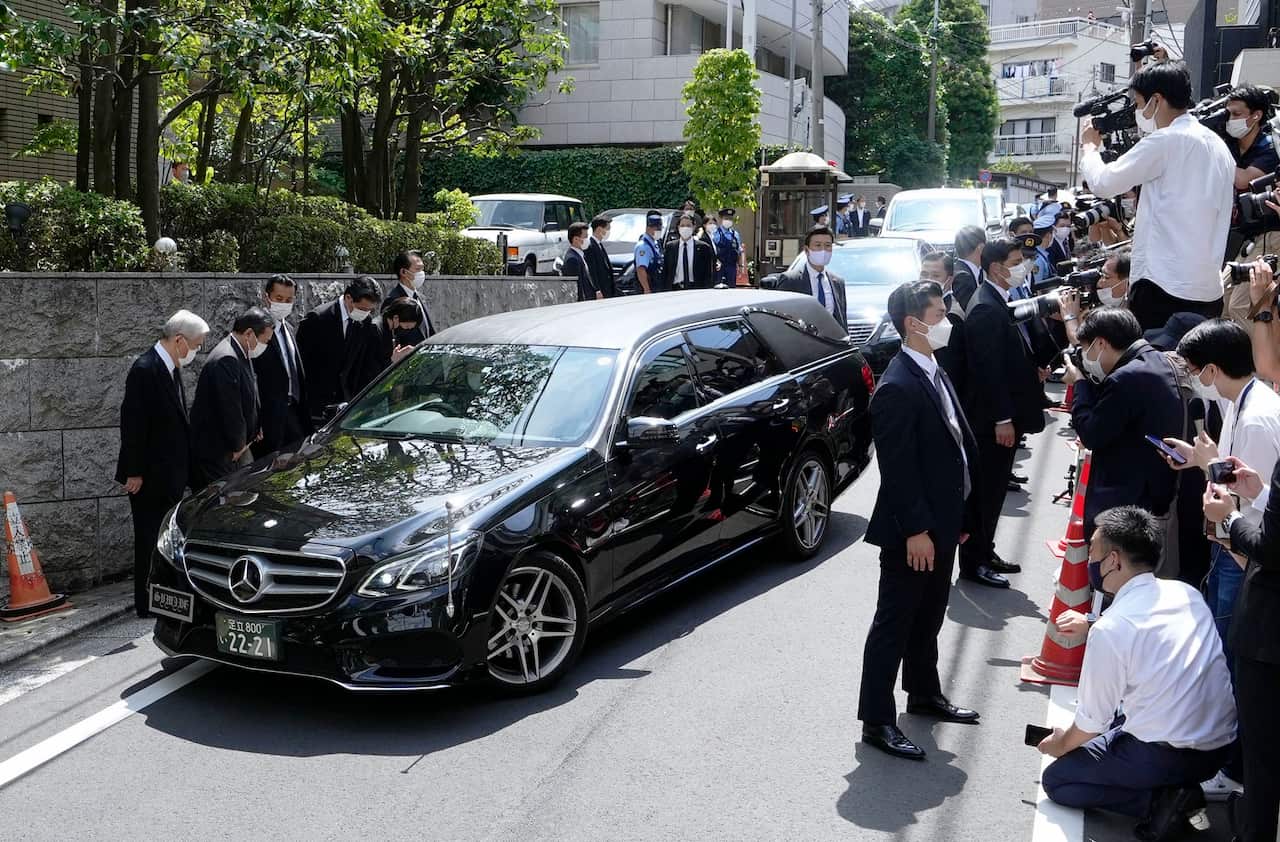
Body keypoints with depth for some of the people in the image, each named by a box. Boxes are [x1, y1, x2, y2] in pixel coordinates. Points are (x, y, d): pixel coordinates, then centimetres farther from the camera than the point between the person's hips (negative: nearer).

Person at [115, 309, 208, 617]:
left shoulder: (171, 368, 9)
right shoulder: (145, 369, -18)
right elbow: (132, 423, -18)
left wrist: (183, 468, 16)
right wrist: (134, 472, -17)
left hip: (171, 473, 9)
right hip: (150, 476, -9)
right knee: (150, 540, 0)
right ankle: (147, 604, 9)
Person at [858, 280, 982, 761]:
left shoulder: (935, 373, 10)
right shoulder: (897, 387, -21)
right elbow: (897, 467, -22)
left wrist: (957, 515, 15)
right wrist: (915, 530, -22)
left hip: (940, 523, 9)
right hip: (912, 531, -9)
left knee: (928, 617, 23)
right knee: (894, 623, 0)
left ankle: (924, 694, 39)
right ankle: (877, 721, 9)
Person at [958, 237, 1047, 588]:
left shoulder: (995, 302, 12)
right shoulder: (986, 308, -19)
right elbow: (988, 369, -23)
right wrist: (1002, 419, -23)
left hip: (1000, 416, 10)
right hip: (991, 420, -10)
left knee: (993, 489, 17)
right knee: (985, 490, -1)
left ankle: (984, 553, 28)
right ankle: (974, 562, 8)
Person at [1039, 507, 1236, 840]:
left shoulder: (1110, 630, -19)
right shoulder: (1187, 593, 0)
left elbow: (1091, 722, -8)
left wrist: (1061, 745, 12)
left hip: (1167, 757, -7)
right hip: (1222, 742, 8)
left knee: (1056, 780, 7)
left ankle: (1160, 798, -5)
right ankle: (1174, 786, 9)